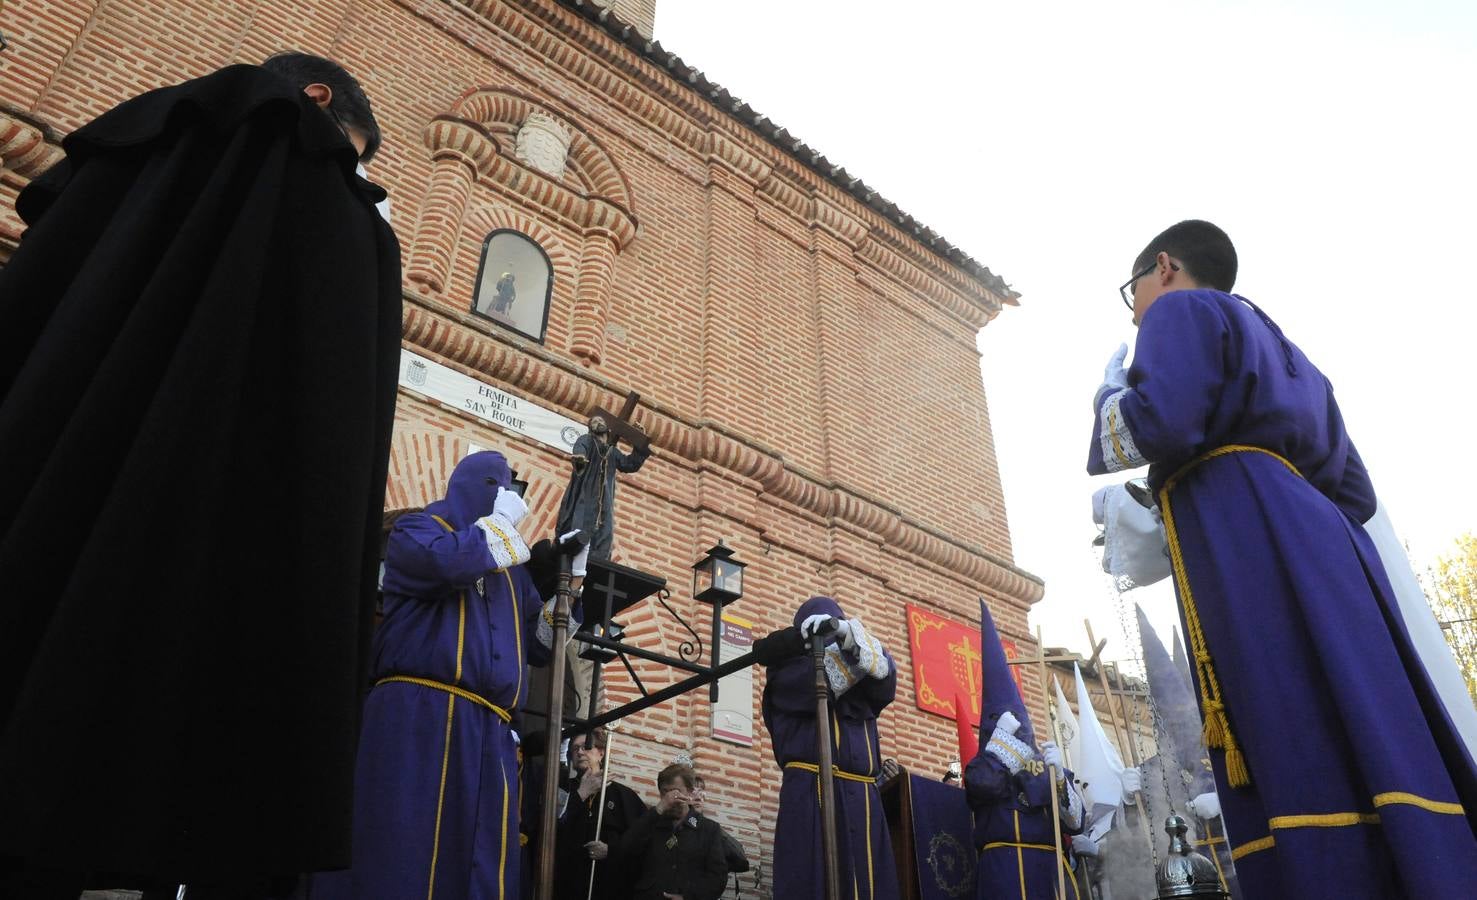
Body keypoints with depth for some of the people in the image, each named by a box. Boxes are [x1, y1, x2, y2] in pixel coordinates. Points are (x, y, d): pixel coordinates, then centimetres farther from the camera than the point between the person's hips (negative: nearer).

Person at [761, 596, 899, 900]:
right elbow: (817, 688, -8)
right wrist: (847, 647, -9)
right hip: (812, 790, -4)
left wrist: (848, 633, -17)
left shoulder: (860, 678, 24)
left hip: (862, 795, 4)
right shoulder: (789, 668, 15)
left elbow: (885, 676, -1)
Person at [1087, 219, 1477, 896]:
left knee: (1301, 765, -15)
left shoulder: (1182, 308, 8)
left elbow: (1157, 425, -12)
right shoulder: (1285, 354, 33)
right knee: (1374, 750, 2)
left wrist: (1111, 390, 9)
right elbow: (1353, 492, 28)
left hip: (1251, 551, -9)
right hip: (1317, 538, 9)